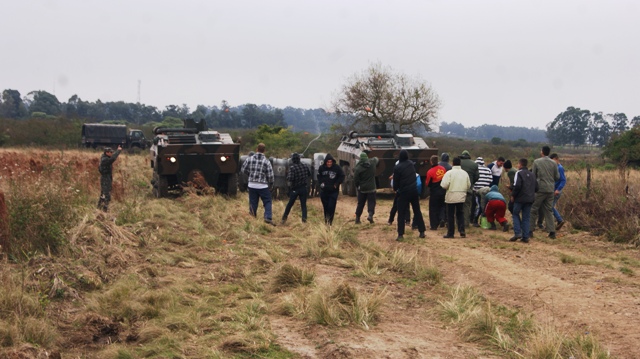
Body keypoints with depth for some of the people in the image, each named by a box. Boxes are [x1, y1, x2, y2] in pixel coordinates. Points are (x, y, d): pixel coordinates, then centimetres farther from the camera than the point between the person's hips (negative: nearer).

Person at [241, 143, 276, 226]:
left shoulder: (250, 159, -2)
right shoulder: (266, 162, -8)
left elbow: (243, 170, 8)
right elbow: (270, 175, -5)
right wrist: (270, 184, 12)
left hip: (252, 185, 3)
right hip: (263, 186, -3)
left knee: (253, 202, 13)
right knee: (267, 202, 5)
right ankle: (268, 217, -8)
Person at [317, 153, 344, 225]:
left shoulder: (337, 168, -8)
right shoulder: (321, 168, -2)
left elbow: (342, 176, 2)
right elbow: (319, 176, 14)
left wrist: (337, 184, -7)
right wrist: (321, 183, -2)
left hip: (333, 191, -2)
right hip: (324, 190, 2)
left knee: (331, 206, -10)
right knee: (325, 206, 9)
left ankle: (330, 220, -2)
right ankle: (326, 219, 23)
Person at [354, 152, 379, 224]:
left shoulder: (358, 168, -14)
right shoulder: (372, 163, -6)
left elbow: (355, 180, -10)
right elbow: (376, 159, 19)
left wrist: (358, 186, 5)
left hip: (362, 189, 0)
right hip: (371, 188, 0)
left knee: (360, 204, 11)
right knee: (371, 202, 4)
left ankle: (357, 218, 16)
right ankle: (370, 214, -19)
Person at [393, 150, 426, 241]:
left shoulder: (397, 168, -13)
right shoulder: (411, 164, 4)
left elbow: (396, 181, -8)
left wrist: (395, 189, 14)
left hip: (404, 192, -5)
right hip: (414, 191, 5)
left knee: (401, 214, 0)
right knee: (417, 212, 14)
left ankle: (400, 234, -6)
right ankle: (422, 232, 16)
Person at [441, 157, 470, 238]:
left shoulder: (449, 173, -12)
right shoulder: (465, 173, 3)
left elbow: (444, 185, -18)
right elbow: (469, 185, 9)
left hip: (451, 197, -4)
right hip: (461, 197, 4)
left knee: (450, 215, 4)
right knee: (460, 214, 15)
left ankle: (450, 233, 7)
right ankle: (462, 231, 4)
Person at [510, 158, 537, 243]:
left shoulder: (519, 173, -7)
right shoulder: (532, 175, 14)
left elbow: (517, 186, -18)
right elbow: (536, 187, 12)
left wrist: (513, 195, -7)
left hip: (520, 198, -5)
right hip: (530, 199, 6)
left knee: (516, 214, 9)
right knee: (526, 217, 8)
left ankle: (517, 233, -5)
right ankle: (526, 236, 5)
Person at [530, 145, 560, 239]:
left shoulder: (536, 162, -5)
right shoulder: (553, 163, 3)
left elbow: (533, 176, -1)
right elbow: (557, 177, 4)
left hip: (540, 189, -3)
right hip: (550, 190, 3)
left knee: (533, 210, 5)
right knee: (549, 210, 10)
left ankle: (530, 230, 4)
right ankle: (552, 232, 5)